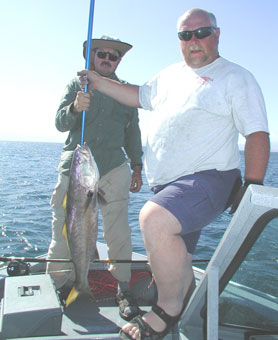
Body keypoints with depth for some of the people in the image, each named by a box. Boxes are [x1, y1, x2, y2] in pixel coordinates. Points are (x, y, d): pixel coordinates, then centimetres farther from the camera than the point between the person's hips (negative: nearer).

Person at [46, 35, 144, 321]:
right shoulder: (76, 84, 14)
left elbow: (132, 131, 21)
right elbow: (60, 122, 3)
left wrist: (137, 166, 13)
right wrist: (75, 107, -19)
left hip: (113, 167, 1)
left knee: (118, 231, -6)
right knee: (63, 229, -3)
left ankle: (123, 289, 7)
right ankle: (60, 287, 14)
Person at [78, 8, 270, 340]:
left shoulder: (235, 77, 0)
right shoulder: (170, 75, 19)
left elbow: (257, 134, -7)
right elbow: (139, 96, 34)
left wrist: (252, 187, -15)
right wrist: (99, 82, 29)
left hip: (208, 179, -7)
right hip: (167, 185, 7)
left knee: (154, 218, -32)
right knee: (175, 263, 12)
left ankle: (169, 308, -13)